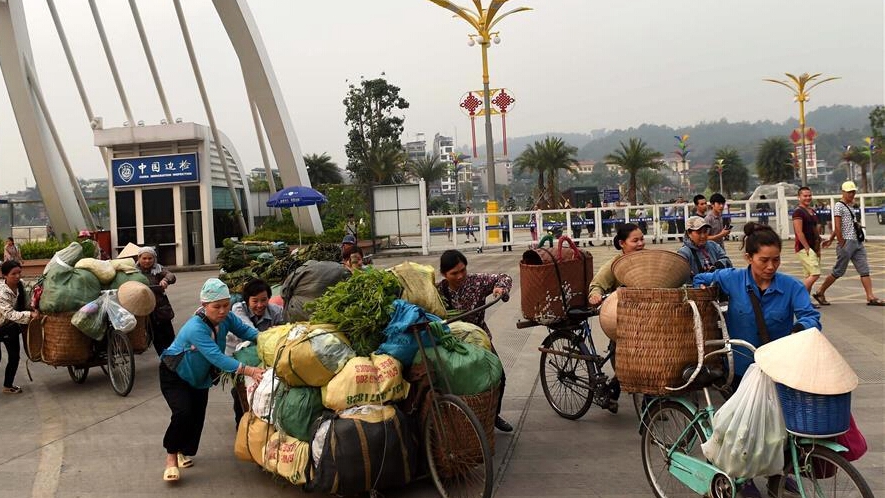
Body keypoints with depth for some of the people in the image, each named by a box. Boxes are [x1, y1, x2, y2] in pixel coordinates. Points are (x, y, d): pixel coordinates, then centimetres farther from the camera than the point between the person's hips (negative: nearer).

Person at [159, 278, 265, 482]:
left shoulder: (226, 318, -20)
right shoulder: (196, 328, -39)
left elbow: (243, 330, -7)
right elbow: (217, 357, -47)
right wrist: (249, 371, -55)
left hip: (200, 376, 6)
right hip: (174, 375, -6)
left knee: (198, 416, 7)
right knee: (183, 413, -23)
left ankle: (184, 452, 32)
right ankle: (171, 457, -2)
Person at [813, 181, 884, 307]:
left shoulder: (849, 206, 18)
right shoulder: (839, 206, -10)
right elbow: (837, 227, -16)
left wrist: (830, 240, 20)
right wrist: (842, 244, -16)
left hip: (857, 243, 9)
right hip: (846, 243, -9)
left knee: (865, 270, 1)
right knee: (838, 272, -2)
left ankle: (871, 297, 1)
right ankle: (820, 293, 11)